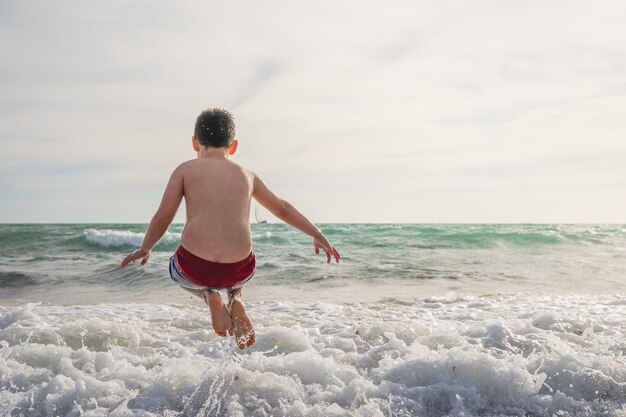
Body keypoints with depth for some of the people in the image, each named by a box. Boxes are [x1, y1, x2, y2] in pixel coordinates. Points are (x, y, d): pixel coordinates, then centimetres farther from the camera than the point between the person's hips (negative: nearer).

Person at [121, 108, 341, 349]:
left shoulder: (186, 170, 7)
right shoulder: (247, 175, 15)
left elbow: (163, 217, 1)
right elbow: (283, 209, 22)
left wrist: (145, 249, 20)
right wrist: (318, 236, 33)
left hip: (195, 268, -2)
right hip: (239, 271, 3)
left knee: (177, 269, 35)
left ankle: (209, 296, 5)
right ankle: (235, 299, 11)